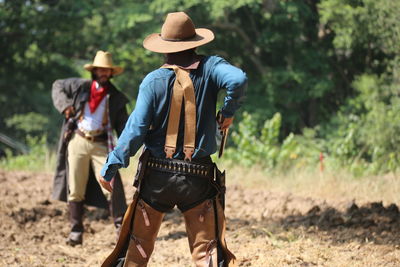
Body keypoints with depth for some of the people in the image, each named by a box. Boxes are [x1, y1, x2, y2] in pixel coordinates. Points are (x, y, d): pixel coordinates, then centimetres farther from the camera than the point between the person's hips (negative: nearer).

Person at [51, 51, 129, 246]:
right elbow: (58, 86, 19)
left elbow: (122, 125, 7)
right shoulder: (80, 86, 7)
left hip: (100, 145, -1)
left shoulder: (116, 98, 5)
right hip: (77, 141, 1)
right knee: (75, 190, 4)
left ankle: (121, 227, -3)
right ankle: (76, 232, 13)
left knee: (111, 185, -13)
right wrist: (64, 104, -1)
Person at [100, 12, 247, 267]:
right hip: (199, 178, 0)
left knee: (138, 246, 10)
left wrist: (110, 166, -2)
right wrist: (229, 112, -2)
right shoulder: (209, 67, -1)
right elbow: (238, 79, -21)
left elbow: (136, 128, -8)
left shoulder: (153, 80, -4)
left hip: (156, 176, 0)